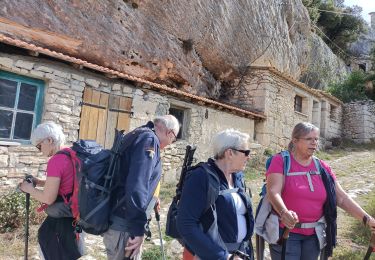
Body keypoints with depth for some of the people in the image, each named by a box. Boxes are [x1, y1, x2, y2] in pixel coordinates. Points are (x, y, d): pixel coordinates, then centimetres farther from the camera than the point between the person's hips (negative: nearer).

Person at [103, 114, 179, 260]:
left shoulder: (139, 135, 13)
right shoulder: (149, 139, -17)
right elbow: (137, 185, -27)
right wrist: (138, 229, -22)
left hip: (117, 219, 10)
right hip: (124, 224, -10)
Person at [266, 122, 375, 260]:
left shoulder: (322, 167, 4)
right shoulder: (280, 161, -10)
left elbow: (342, 198, 5)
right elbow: (273, 192, -22)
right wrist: (283, 212, -40)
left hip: (314, 234, 5)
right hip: (286, 232, -4)